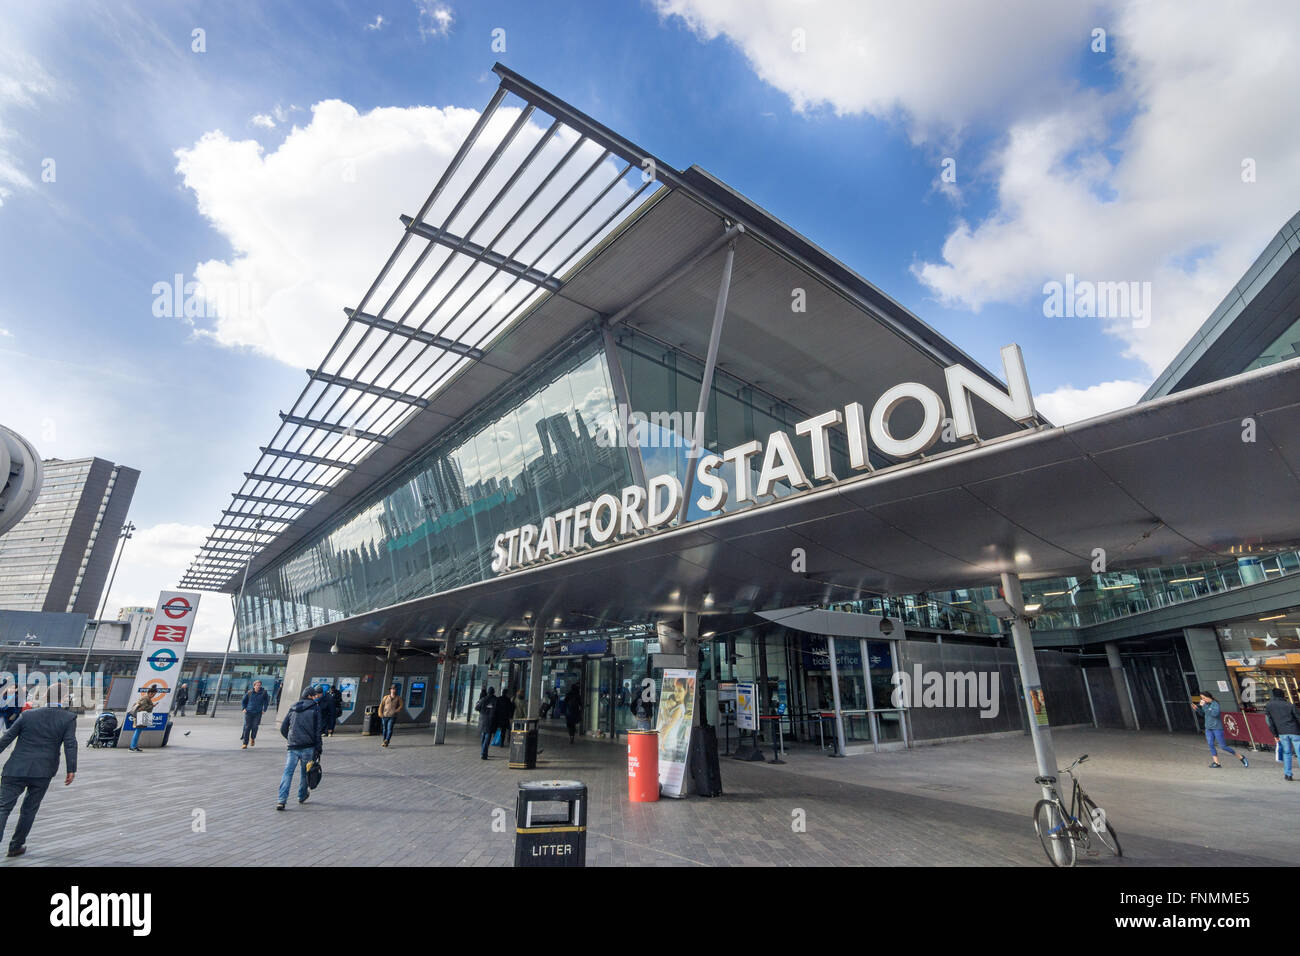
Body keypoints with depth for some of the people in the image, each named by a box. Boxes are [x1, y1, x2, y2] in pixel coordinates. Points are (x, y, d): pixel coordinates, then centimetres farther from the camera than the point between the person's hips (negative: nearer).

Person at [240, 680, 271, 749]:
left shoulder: (263, 693, 4)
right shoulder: (249, 693, 4)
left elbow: (266, 702, 15)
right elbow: (243, 701, 15)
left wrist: (264, 710, 5)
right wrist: (243, 708, 1)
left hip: (258, 713, 0)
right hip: (249, 712, 0)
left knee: (255, 726, -7)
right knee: (247, 727, -2)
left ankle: (252, 738, 22)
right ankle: (245, 744, 6)